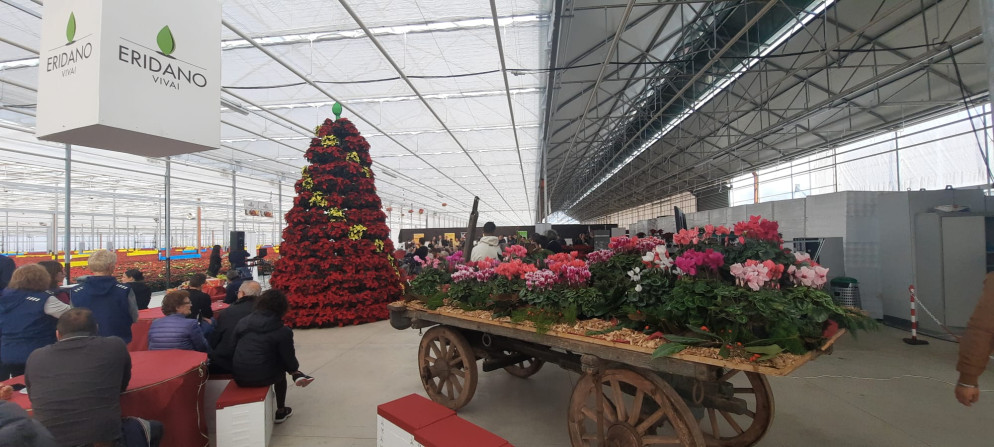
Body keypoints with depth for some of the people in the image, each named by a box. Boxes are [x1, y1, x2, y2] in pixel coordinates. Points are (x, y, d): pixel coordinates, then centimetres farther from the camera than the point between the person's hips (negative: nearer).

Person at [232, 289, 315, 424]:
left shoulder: (243, 322, 1)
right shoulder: (283, 331, -11)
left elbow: (234, 347, 13)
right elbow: (290, 361, -3)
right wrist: (296, 367, 21)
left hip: (239, 377, 4)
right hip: (262, 377, -4)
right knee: (281, 369, 29)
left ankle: (296, 376, 22)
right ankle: (281, 411, 34)